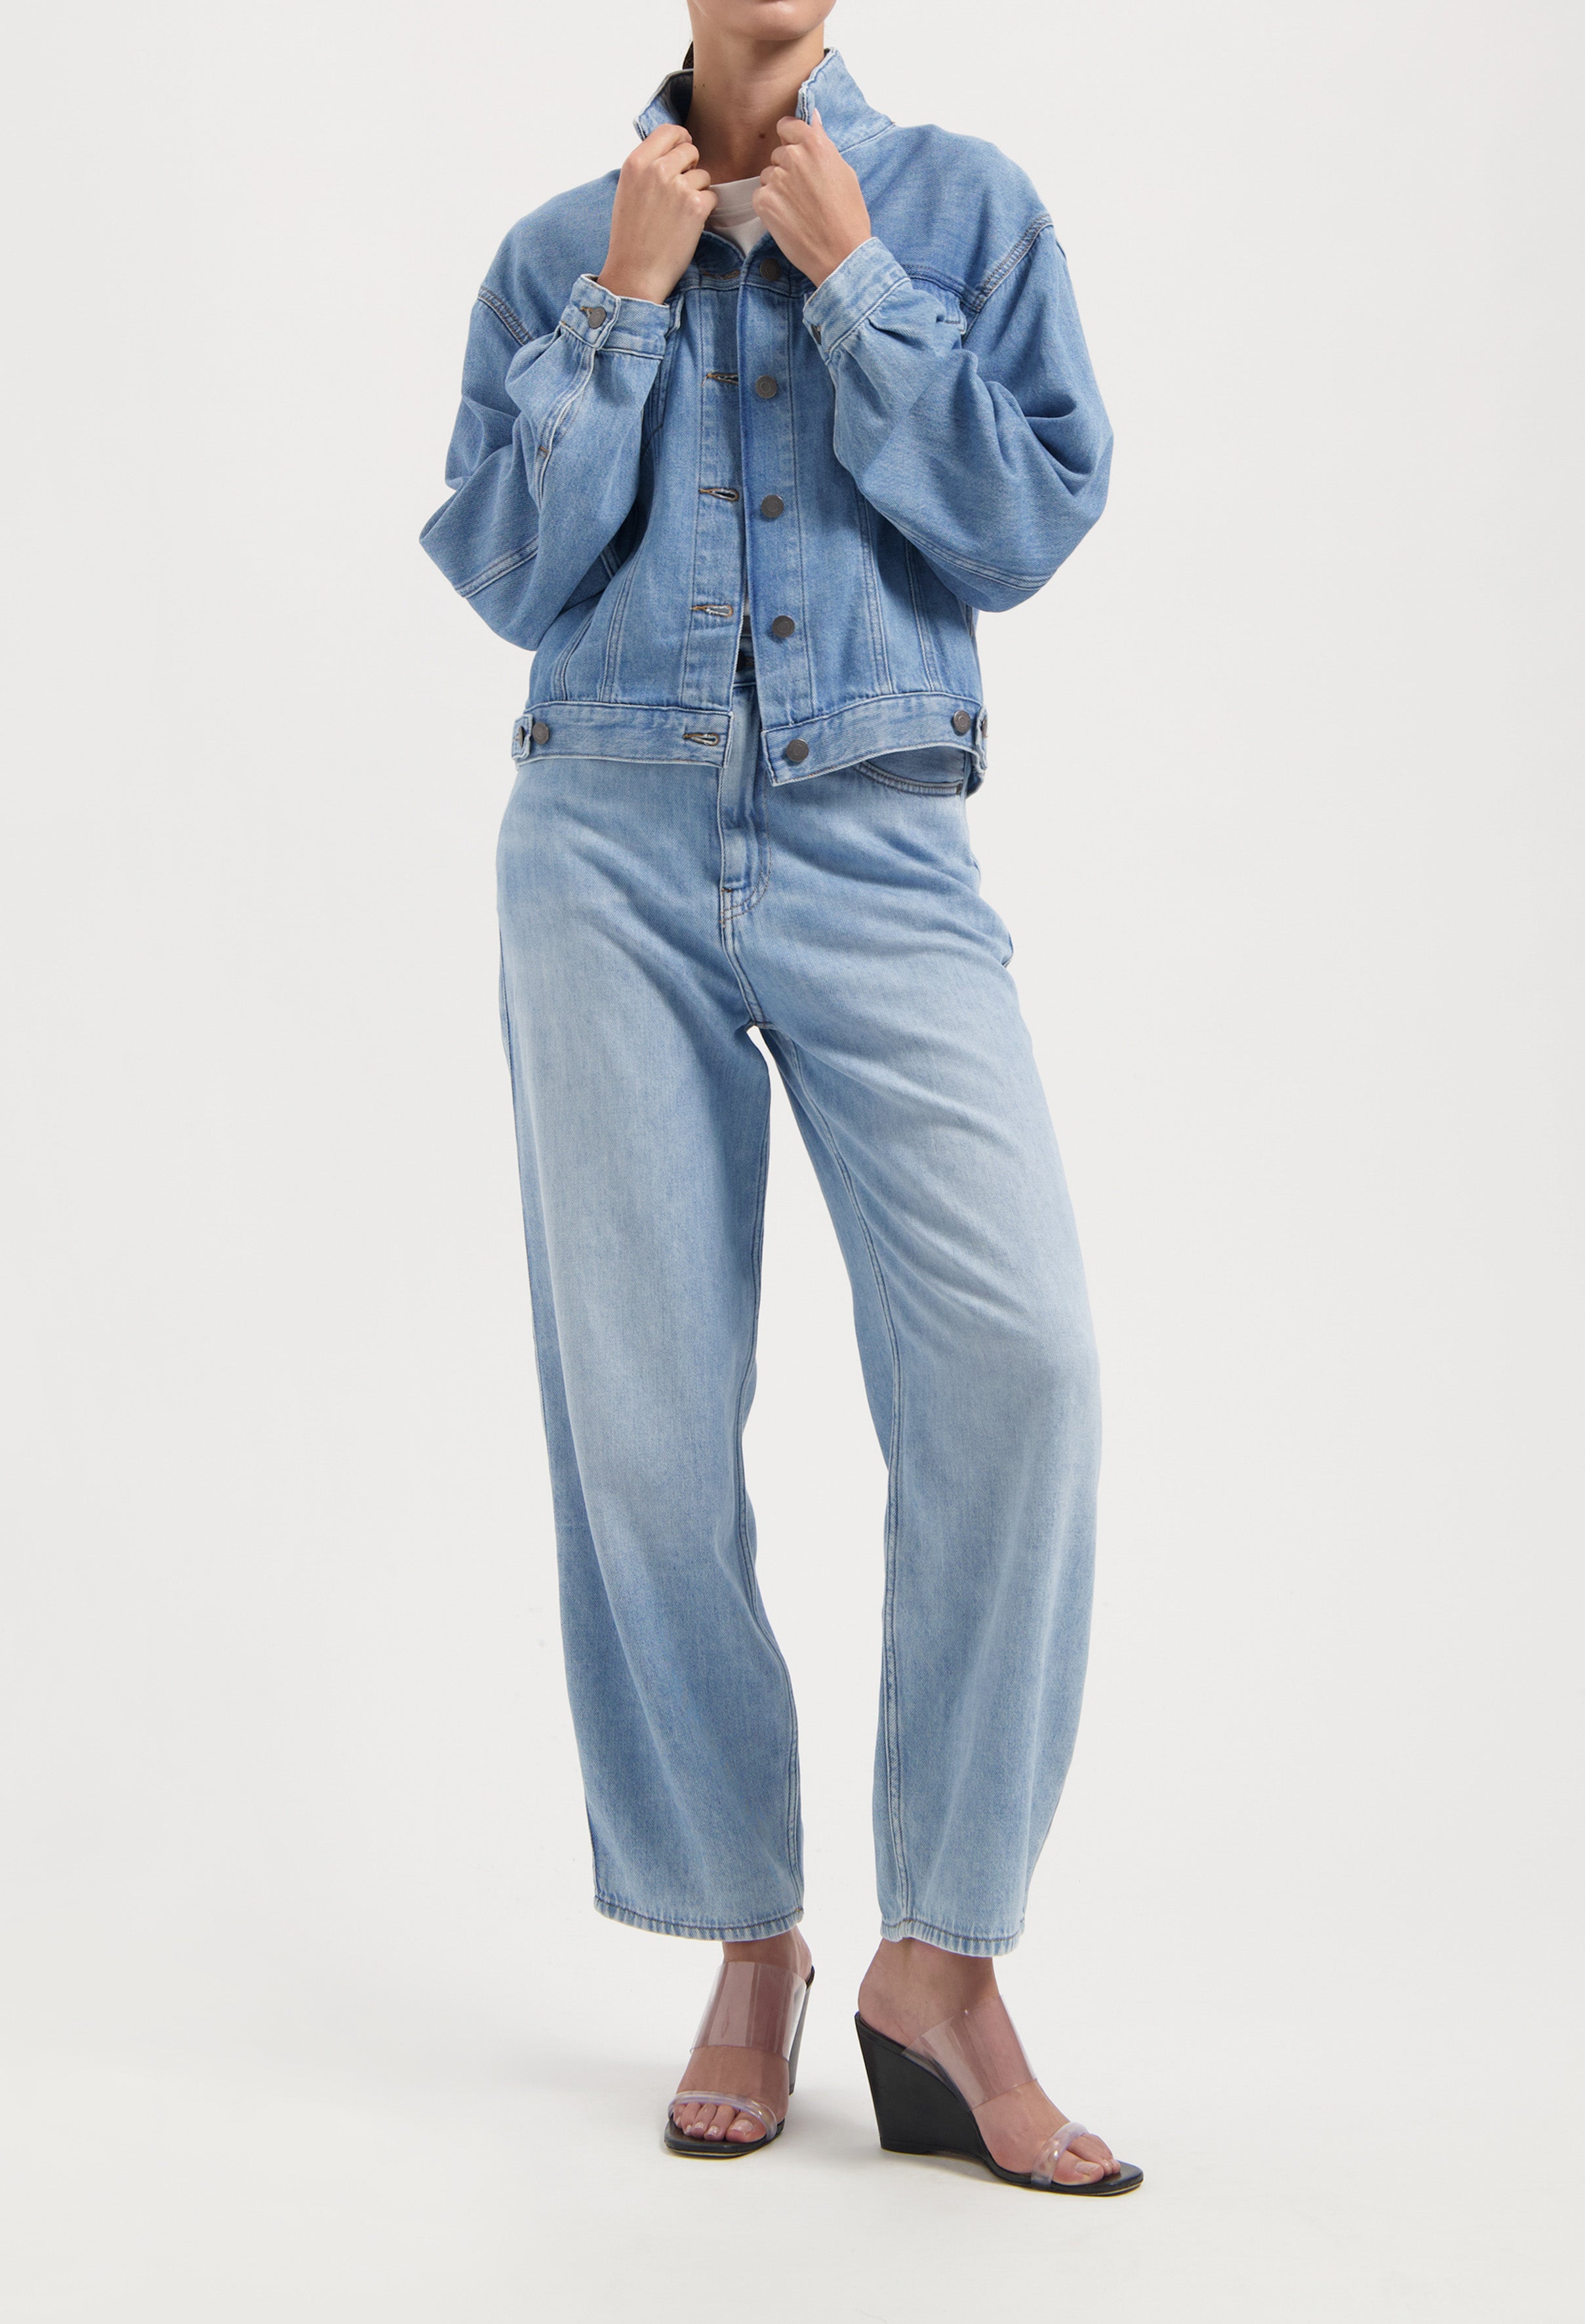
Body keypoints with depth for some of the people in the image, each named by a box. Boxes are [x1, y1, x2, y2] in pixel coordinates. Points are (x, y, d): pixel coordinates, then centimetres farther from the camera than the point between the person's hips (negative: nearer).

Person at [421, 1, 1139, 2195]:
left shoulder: (963, 202, 10)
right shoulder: (556, 251, 13)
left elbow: (1025, 525, 0)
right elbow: (507, 570, 4)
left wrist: (852, 274, -3)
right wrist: (626, 302, -1)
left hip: (877, 852, -1)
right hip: (613, 846, 1)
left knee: (1016, 1351, -19)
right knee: (642, 1407, -1)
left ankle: (942, 1962, -8)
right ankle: (749, 1942, 13)